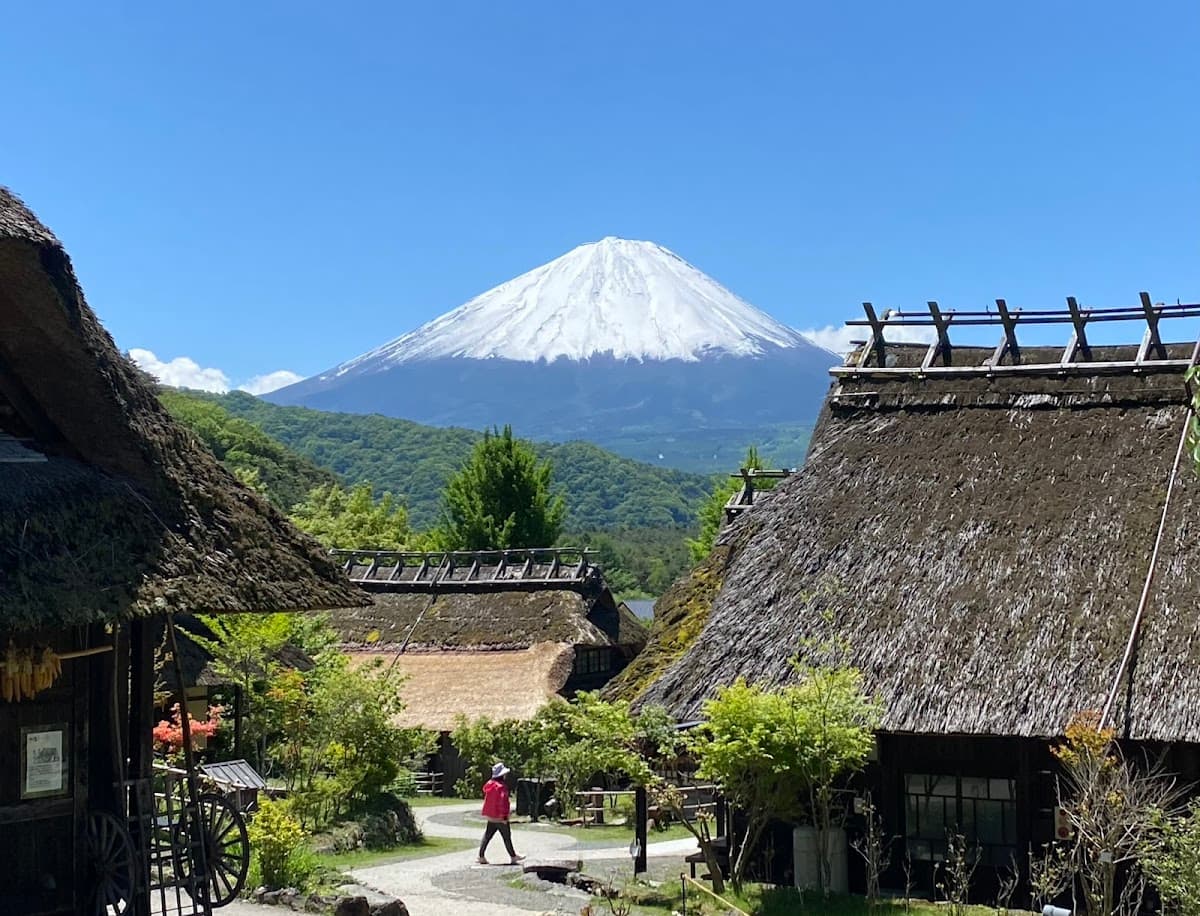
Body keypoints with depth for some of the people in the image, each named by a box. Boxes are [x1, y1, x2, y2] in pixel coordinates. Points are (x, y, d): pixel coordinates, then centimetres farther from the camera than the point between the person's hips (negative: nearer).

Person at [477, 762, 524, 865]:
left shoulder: (489, 784, 6)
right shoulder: (501, 787, -20)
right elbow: (502, 802, -22)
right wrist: (504, 816, -17)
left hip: (490, 816, 8)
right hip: (500, 817, -8)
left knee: (487, 836, 10)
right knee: (506, 836, 5)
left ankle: (481, 856, 8)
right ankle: (513, 856, 15)